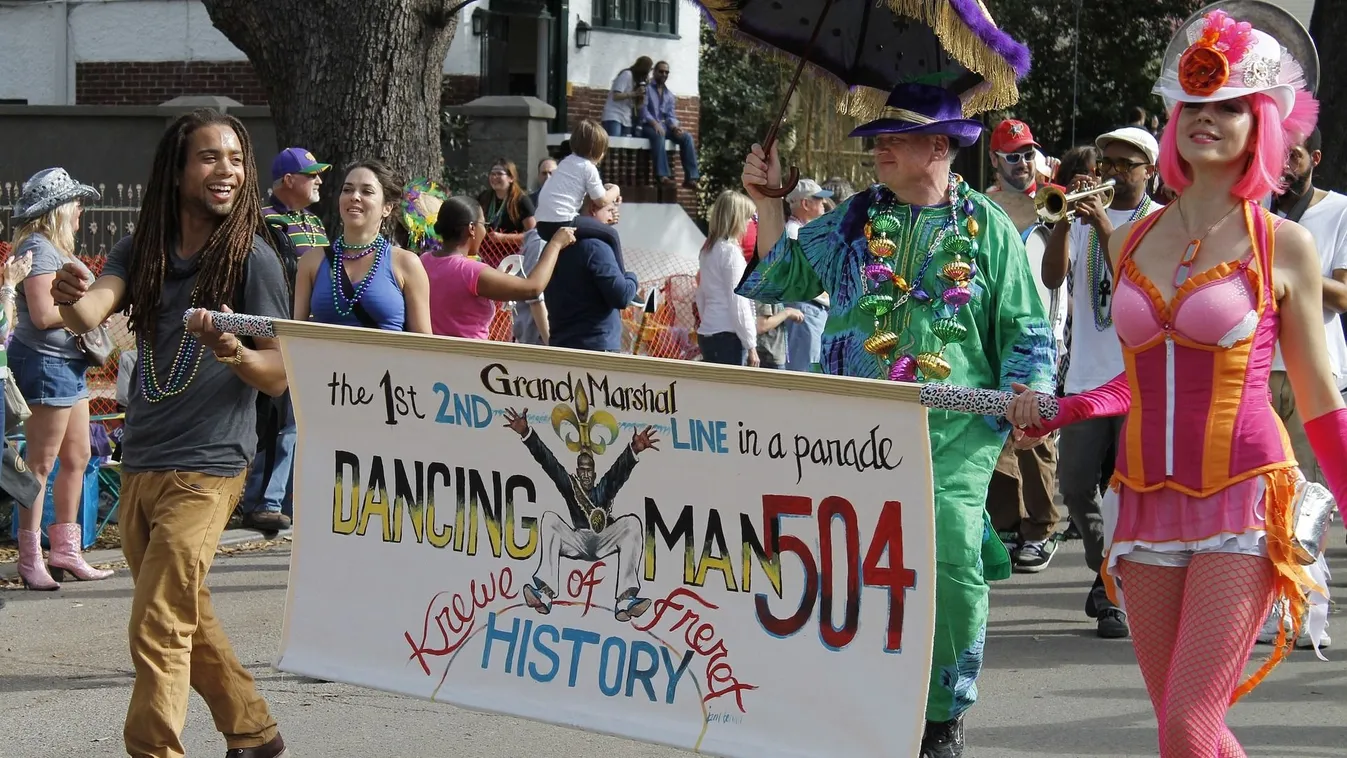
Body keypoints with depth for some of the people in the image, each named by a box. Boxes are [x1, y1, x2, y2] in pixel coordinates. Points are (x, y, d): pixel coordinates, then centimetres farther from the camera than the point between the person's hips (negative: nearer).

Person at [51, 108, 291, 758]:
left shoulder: (252, 258, -8)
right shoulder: (142, 250, 5)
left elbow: (279, 376, -9)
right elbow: (90, 316, -12)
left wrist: (232, 352, -30)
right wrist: (73, 299, -36)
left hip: (205, 469, -6)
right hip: (138, 463, 6)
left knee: (157, 629, -12)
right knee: (186, 618, 18)